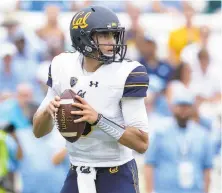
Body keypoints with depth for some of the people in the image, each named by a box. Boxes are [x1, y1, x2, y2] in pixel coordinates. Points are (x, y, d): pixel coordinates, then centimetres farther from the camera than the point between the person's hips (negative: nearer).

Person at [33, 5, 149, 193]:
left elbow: (141, 143, -18)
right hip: (77, 175, 4)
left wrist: (98, 119, -28)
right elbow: (38, 132, 7)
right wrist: (48, 111, -16)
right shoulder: (63, 67, 0)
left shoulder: (127, 73, -15)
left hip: (118, 177, -4)